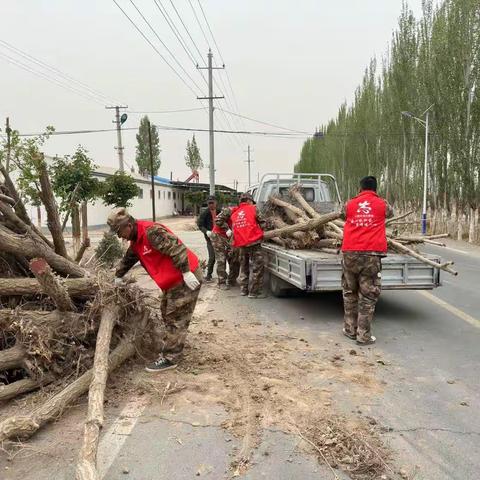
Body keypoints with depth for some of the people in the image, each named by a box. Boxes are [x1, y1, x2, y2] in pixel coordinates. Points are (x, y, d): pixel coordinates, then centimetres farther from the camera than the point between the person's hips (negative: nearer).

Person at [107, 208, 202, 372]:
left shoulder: (151, 231, -22)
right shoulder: (136, 241, 12)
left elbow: (176, 248, -29)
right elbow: (128, 259, 30)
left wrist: (186, 272, -30)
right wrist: (118, 277, 38)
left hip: (187, 278, -10)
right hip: (174, 280, 10)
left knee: (175, 318, -4)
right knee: (167, 314, 21)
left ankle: (170, 358, 4)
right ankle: (170, 347, 37)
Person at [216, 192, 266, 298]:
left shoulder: (234, 212, 13)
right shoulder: (253, 209, 1)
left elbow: (219, 220, 16)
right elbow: (263, 223, 0)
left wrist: (227, 229, 18)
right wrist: (259, 230, 19)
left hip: (241, 244, 6)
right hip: (254, 242, -6)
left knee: (244, 267, 20)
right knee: (257, 267, 1)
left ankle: (243, 290, 27)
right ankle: (254, 292, 2)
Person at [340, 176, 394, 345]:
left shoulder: (349, 204, 10)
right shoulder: (382, 204, 7)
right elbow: (390, 213, 29)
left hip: (350, 253, 2)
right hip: (371, 254, -2)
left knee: (350, 293, 15)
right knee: (368, 296, 3)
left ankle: (350, 329, 22)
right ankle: (363, 335, 5)